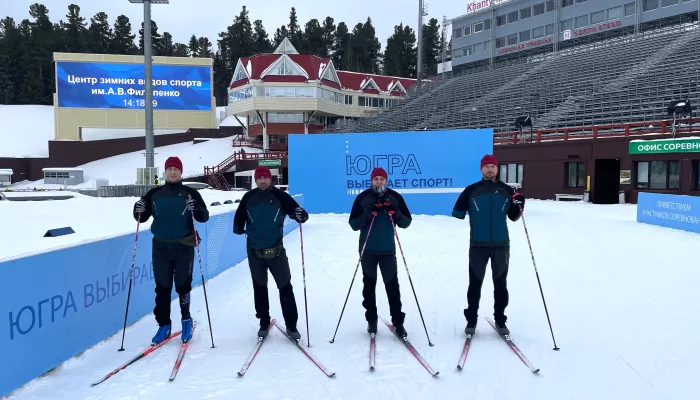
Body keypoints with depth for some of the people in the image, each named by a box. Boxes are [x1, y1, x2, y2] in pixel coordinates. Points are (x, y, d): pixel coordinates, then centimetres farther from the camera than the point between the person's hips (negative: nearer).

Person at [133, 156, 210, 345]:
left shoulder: (190, 193, 1)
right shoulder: (154, 193, 8)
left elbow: (204, 217, -3)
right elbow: (142, 218, 12)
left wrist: (196, 209, -24)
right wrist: (138, 211, -11)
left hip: (184, 246, -2)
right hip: (160, 247, 2)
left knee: (183, 285, 4)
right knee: (162, 288, 7)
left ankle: (186, 320, 24)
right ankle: (164, 325, 18)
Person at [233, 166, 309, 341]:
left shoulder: (280, 196, -7)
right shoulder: (248, 198, 0)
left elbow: (298, 211, -13)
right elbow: (239, 217, 14)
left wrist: (300, 215, -31)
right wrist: (238, 228, 2)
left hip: (276, 250, -2)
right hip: (254, 250, 2)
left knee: (285, 287, 3)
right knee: (259, 287, 14)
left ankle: (291, 324, 14)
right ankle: (264, 322, 29)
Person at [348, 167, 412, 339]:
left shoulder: (395, 197, 0)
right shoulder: (362, 198, -3)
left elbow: (406, 223, 1)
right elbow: (353, 225, -5)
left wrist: (396, 213, -18)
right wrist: (366, 214, -21)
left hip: (388, 249, 0)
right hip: (368, 250, 0)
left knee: (392, 285, 2)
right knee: (369, 284, 9)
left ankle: (398, 321, 11)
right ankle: (371, 320, 21)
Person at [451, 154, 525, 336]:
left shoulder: (507, 190, 4)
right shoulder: (471, 190, -1)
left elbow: (513, 217, 8)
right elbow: (457, 213, 4)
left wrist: (519, 206, -8)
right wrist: (460, 212, -15)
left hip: (501, 245, 2)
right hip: (478, 245, -2)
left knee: (500, 283, 11)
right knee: (475, 283, 6)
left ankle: (500, 319, 24)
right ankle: (471, 320, 18)